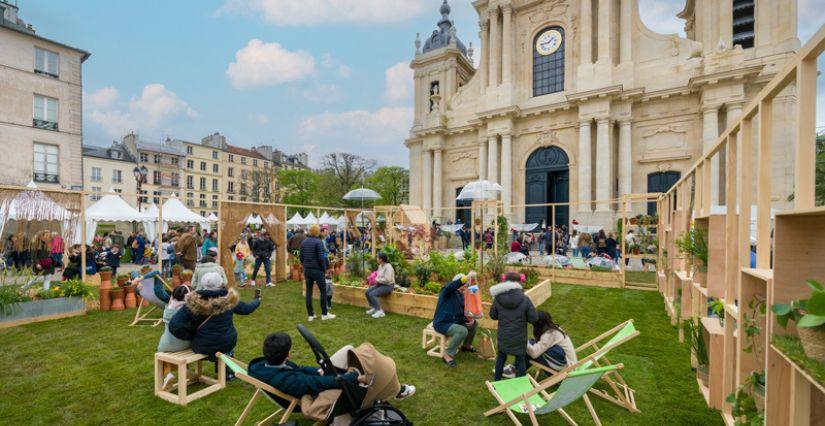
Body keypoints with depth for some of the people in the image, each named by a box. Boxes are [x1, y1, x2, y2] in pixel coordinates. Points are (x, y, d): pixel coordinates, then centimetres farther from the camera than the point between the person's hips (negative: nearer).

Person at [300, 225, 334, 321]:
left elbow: (301, 258, 10)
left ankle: (310, 314, 14)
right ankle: (324, 314, 8)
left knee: (309, 292, 9)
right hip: (317, 270, -6)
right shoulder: (318, 242, -12)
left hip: (307, 270, 6)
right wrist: (324, 268, -2)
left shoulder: (303, 242, 8)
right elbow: (321, 258, -16)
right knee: (323, 291, 4)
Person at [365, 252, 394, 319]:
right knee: (368, 292, -3)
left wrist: (378, 280, -17)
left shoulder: (388, 267, -23)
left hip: (388, 286, -9)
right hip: (381, 285, 9)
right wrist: (376, 280, -3)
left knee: (372, 294, -25)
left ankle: (380, 311, -18)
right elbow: (379, 276, 18)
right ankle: (373, 308, 8)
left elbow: (387, 279, -30)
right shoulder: (380, 266, 6)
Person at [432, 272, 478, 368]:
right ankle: (448, 355, -19)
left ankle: (466, 345, 32)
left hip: (455, 322, 9)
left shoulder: (461, 294, 11)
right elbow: (451, 285, -40)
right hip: (442, 323, -9)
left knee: (474, 323, 15)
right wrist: (467, 277, -47)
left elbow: (463, 311, 15)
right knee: (463, 331, -32)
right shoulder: (447, 290, -14)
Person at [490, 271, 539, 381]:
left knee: (501, 357, 21)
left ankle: (497, 380, 35)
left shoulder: (498, 298, -13)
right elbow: (534, 318, -10)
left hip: (503, 336, 2)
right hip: (519, 338, -2)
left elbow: (493, 315, -1)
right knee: (521, 359, 16)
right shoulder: (525, 299, -18)